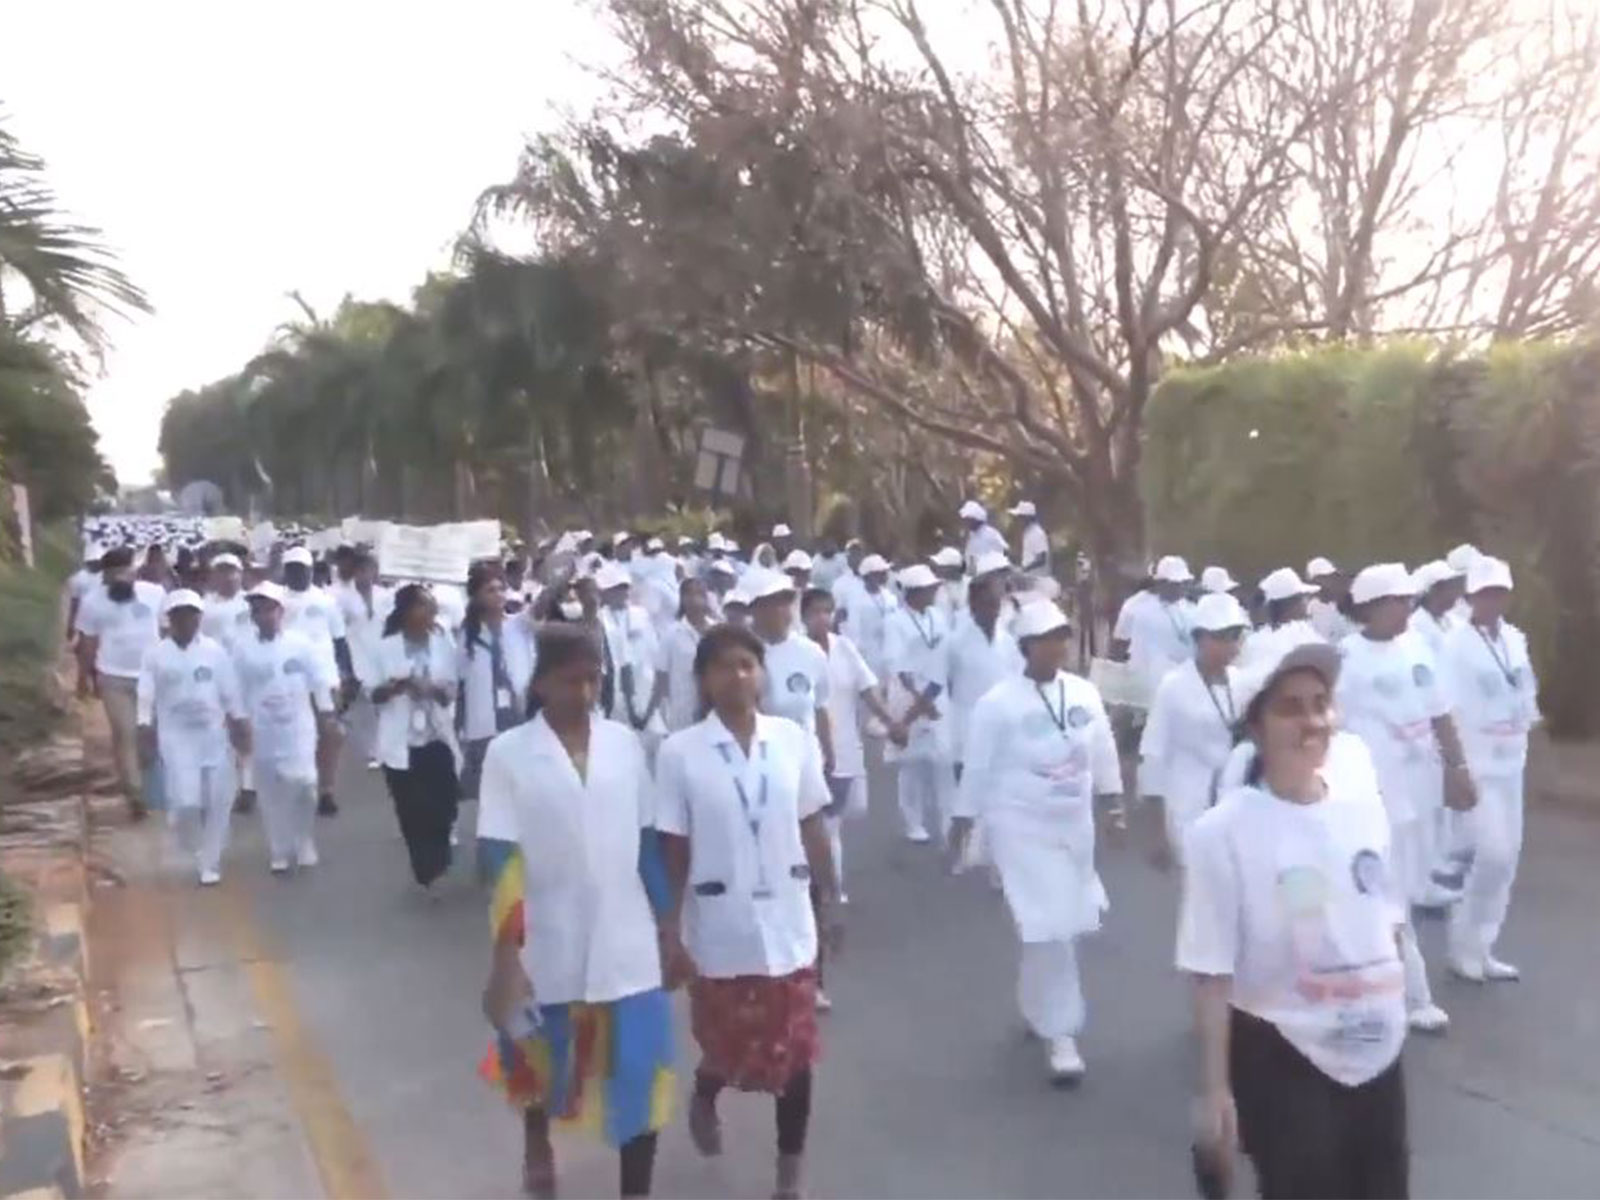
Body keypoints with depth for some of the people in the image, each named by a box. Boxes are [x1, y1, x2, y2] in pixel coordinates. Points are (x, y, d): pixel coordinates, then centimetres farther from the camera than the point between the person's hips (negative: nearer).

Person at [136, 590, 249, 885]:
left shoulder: (215, 651, -1)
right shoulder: (155, 654, -2)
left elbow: (230, 694, 4)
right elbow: (146, 699, -1)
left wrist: (240, 727, 2)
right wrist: (145, 734, -7)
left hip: (214, 736, 1)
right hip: (175, 738, -1)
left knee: (218, 802, 3)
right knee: (185, 803, -9)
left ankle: (210, 863, 18)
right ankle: (198, 853, 21)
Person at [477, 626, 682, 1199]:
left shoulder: (625, 743, -1)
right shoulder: (508, 753, -9)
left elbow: (646, 842, 5)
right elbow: (500, 860, -10)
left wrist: (667, 930, 7)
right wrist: (505, 960, -13)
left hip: (627, 947, 1)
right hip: (548, 950, -1)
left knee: (640, 1080, 4)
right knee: (540, 1066, 23)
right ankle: (537, 1141, 55)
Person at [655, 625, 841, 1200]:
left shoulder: (794, 740, -4)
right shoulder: (679, 752, -10)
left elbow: (813, 829, 5)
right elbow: (672, 849, -5)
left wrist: (829, 901, 8)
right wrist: (669, 930, -3)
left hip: (788, 921, 2)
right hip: (719, 927, -2)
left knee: (796, 1051, 9)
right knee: (730, 1047, 12)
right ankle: (704, 1098, 49)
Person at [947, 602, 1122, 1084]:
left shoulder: (1085, 693, 1)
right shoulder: (998, 702, -12)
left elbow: (1103, 752, 10)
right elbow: (978, 768, -7)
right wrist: (962, 824, -3)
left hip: (1074, 824, 5)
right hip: (1021, 827, -5)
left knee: (1067, 925, 15)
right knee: (1047, 928, -9)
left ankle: (1037, 1005, 40)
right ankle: (1058, 1034, 4)